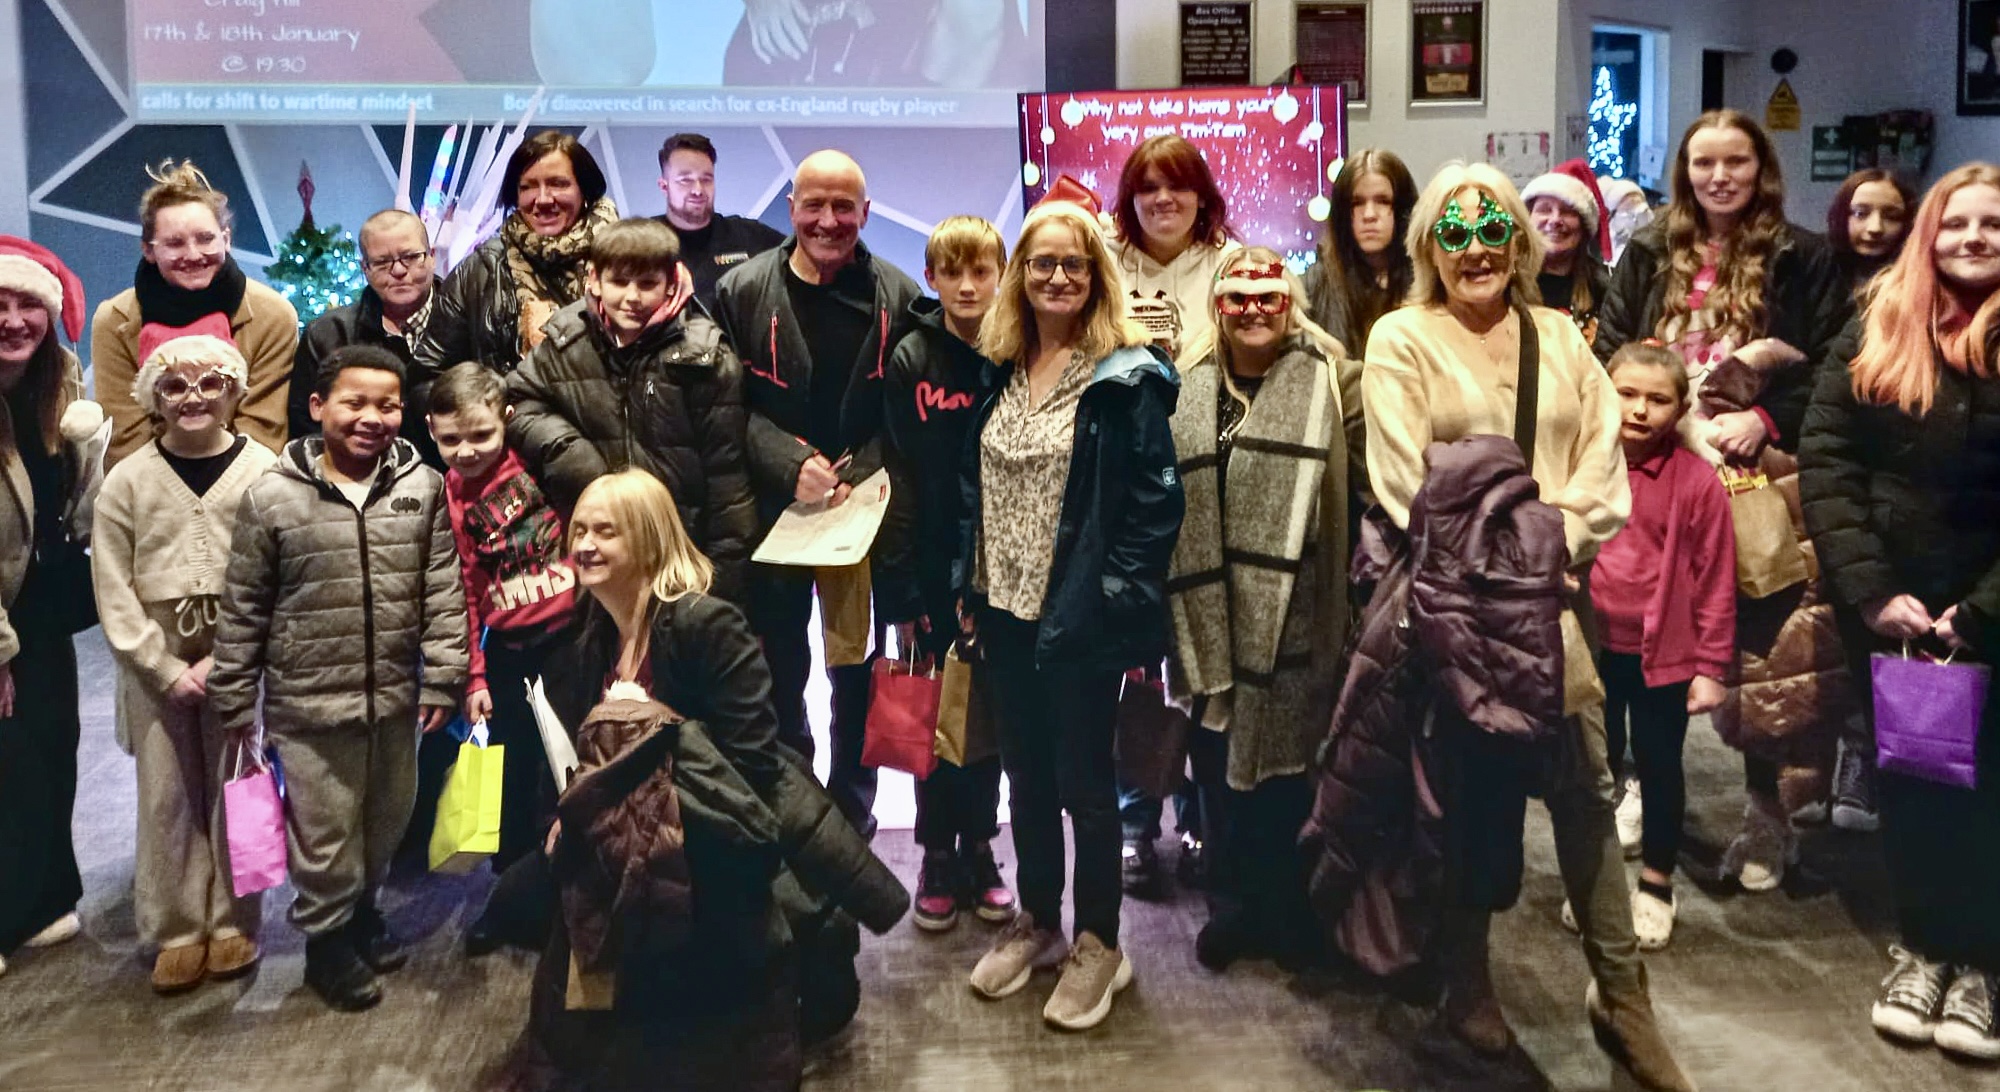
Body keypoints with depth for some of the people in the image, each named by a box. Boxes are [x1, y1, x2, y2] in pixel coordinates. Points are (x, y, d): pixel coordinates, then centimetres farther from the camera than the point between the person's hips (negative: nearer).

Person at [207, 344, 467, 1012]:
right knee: (323, 834, 7)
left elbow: (443, 592, 2)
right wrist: (234, 700, 1)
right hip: (309, 705, -3)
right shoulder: (272, 498, -9)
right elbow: (241, 611, -2)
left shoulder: (422, 488, -3)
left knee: (386, 820, 20)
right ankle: (327, 939, 30)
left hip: (395, 699, 3)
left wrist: (442, 677, -1)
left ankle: (362, 910, 45)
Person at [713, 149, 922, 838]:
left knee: (859, 677, 9)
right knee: (779, 674, 11)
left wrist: (860, 477, -13)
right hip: (771, 514, 0)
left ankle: (853, 819, 25)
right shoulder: (743, 291, -1)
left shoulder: (898, 297, 0)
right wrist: (792, 464, -17)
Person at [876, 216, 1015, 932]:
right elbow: (897, 482, -5)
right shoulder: (911, 361, -3)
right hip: (934, 574, -1)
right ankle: (938, 857, 22)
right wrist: (899, 594, -9)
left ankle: (979, 851, 26)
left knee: (990, 717, 11)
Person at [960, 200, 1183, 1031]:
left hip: (1081, 614, -6)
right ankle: (1036, 920, 34)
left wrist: (1108, 596, -16)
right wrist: (968, 585, 8)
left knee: (1082, 778, 5)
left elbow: (1156, 500, -12)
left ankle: (1098, 943, 22)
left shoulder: (1126, 378, -11)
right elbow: (973, 484, 13)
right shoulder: (1000, 370, 8)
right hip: (1006, 609, 6)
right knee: (1026, 773, 17)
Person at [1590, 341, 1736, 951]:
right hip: (1592, 649, 2)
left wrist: (1711, 666, -6)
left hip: (1664, 655, -2)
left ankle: (1656, 884, 31)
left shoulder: (1696, 479, -11)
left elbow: (1716, 580, -7)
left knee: (1659, 768, 13)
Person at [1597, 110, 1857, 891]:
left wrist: (1763, 420, -14)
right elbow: (1608, 355, 7)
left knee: (1770, 650, -2)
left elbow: (1829, 368, 1)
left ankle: (1768, 807, 12)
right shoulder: (1650, 255, 12)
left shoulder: (1802, 259, 5)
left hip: (1765, 478, -2)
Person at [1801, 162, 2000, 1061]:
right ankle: (1922, 945, 26)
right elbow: (1824, 462, -5)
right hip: (1890, 605, 2)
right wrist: (1870, 587, -14)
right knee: (1906, 774, 11)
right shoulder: (1876, 332, 1)